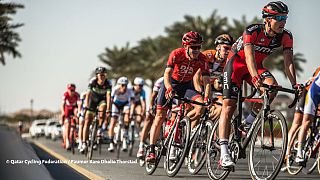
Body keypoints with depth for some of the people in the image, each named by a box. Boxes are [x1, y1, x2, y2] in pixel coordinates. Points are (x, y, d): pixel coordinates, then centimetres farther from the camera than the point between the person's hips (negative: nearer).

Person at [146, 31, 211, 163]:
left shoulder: (202, 59, -20)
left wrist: (207, 98, -40)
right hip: (171, 83, -2)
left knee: (201, 106, -25)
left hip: (187, 85, 2)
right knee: (160, 116, -9)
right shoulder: (177, 54, -26)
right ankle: (151, 151, -5)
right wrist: (169, 89, -53)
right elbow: (167, 74, -34)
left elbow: (206, 81, -23)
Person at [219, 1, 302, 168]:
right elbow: (249, 55, -40)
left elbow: (288, 62, -20)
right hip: (236, 62, -4)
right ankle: (224, 153, -19)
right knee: (229, 106, -14)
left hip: (256, 65, 4)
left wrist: (294, 84, -35)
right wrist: (255, 77, -56)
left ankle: (249, 121, -5)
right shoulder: (252, 31, -29)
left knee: (272, 86, -27)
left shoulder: (286, 37, -15)